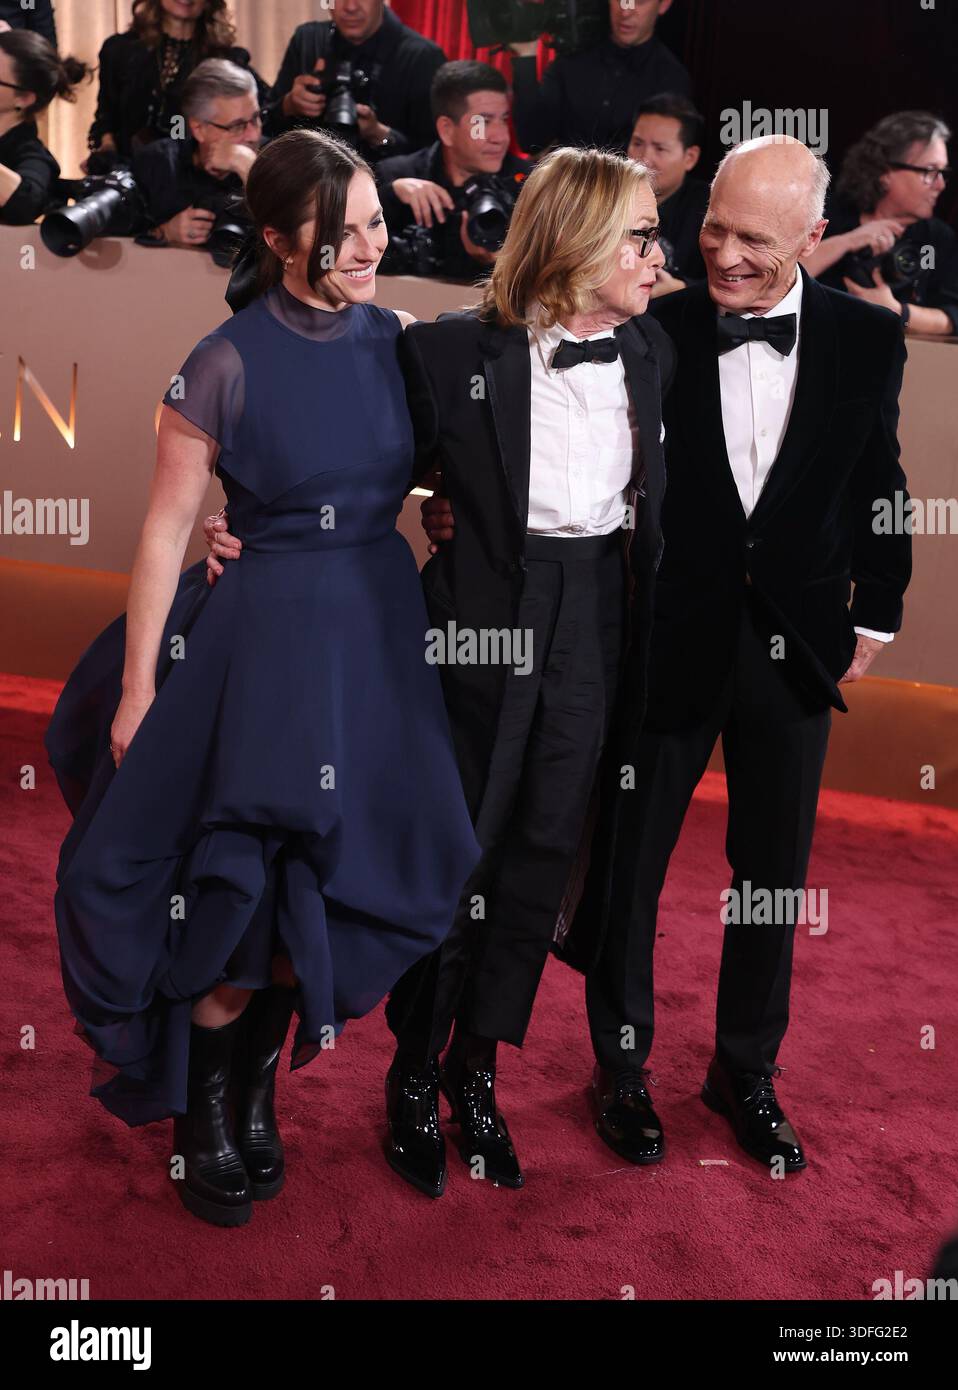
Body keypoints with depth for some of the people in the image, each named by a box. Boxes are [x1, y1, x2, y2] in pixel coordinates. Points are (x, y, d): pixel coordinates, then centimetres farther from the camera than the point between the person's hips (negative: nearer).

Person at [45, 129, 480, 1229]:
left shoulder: (394, 339, 2)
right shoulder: (227, 364, -10)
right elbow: (166, 528, -8)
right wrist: (139, 685, -7)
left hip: (382, 628, 4)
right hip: (271, 630, -4)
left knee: (321, 885, 10)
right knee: (250, 883, -2)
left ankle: (256, 1084, 32)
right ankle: (205, 1109, 23)